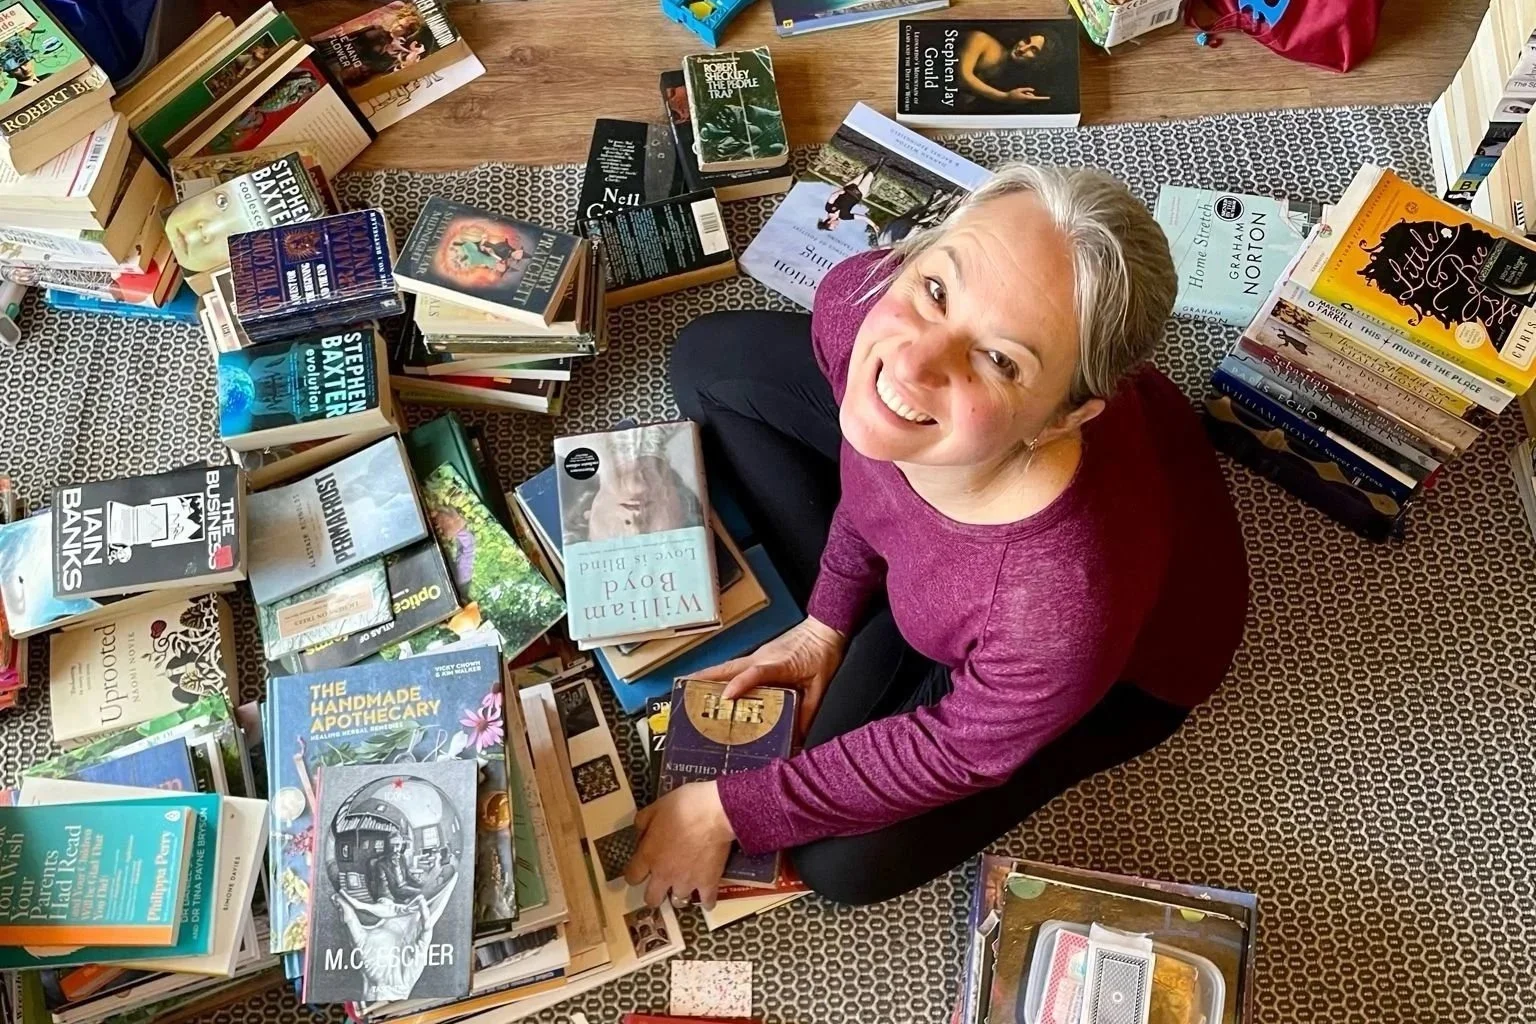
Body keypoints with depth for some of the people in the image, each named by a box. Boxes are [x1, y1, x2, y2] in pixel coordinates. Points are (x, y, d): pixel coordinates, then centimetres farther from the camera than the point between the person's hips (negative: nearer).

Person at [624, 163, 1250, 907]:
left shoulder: (1069, 606, -46)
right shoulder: (859, 297, -33)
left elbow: (961, 749, -25)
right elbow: (869, 463, -9)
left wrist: (726, 812, -15)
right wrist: (827, 619, 2)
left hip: (1117, 661, -4)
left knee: (844, 858, -9)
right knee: (709, 359, 6)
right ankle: (866, 628, 11)